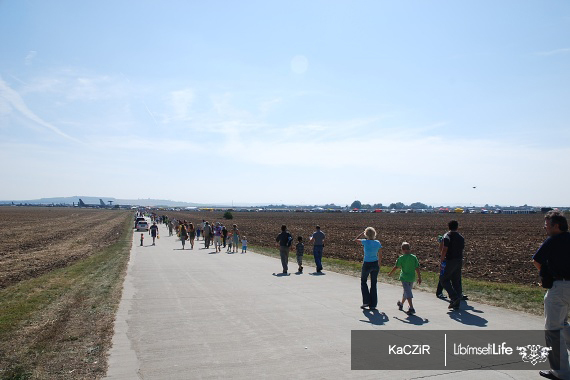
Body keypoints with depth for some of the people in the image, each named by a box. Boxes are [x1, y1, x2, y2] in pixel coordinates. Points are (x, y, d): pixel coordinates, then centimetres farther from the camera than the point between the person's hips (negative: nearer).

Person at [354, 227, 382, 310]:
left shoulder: (365, 242, -14)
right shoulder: (378, 243, -3)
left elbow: (355, 239, 4)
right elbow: (380, 256, 4)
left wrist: (362, 233, 8)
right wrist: (378, 266, 16)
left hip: (367, 264, -3)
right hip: (375, 264, 4)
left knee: (363, 281, 19)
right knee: (374, 284, 13)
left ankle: (366, 301, 11)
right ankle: (373, 305, 17)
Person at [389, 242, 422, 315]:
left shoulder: (401, 258, -11)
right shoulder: (414, 257, -1)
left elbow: (396, 267, -4)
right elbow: (417, 268, -1)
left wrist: (390, 273, 11)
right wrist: (419, 277, 6)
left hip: (404, 277, -5)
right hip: (412, 278, 5)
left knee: (408, 293, -6)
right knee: (406, 291, 21)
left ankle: (411, 308, -17)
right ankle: (401, 304, 41)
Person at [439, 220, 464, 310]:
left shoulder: (447, 236, -10)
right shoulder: (461, 237, 11)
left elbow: (444, 249, -17)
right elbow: (462, 248, 13)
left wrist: (441, 260, -9)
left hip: (449, 261, -6)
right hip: (459, 261, 7)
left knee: (443, 279, 6)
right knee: (456, 281, 11)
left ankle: (454, 297, -9)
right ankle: (456, 304, 14)